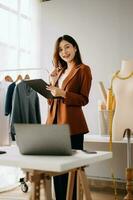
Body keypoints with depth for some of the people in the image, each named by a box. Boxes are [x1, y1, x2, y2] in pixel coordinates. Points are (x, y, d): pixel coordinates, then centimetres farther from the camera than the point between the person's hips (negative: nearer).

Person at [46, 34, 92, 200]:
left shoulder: (83, 69, -2)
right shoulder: (60, 71, 18)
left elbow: (83, 99, -8)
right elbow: (50, 100, 16)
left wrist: (63, 93, -19)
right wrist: (52, 82, 2)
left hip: (71, 124, -6)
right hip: (54, 121, 7)